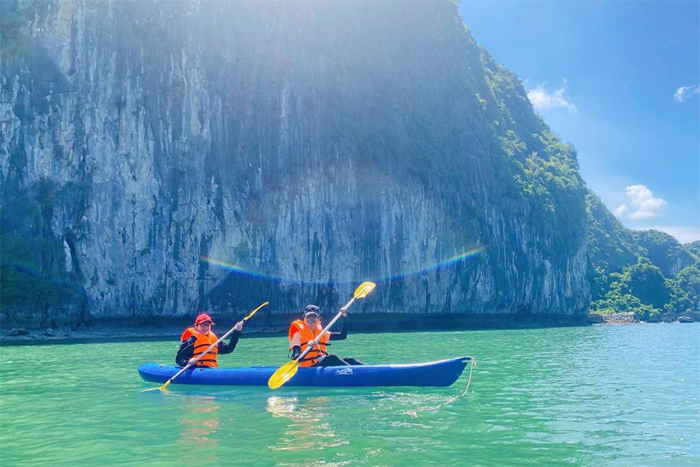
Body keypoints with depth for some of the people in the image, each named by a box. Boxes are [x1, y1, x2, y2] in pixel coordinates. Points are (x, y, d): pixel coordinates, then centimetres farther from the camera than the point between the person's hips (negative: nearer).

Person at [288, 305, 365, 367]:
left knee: (349, 360, -15)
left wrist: (345, 317, 13)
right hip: (308, 367, -7)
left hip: (323, 364, 7)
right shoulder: (298, 331, 5)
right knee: (332, 357, -31)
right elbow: (296, 354, -7)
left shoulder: (320, 332, 21)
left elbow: (342, 335, 21)